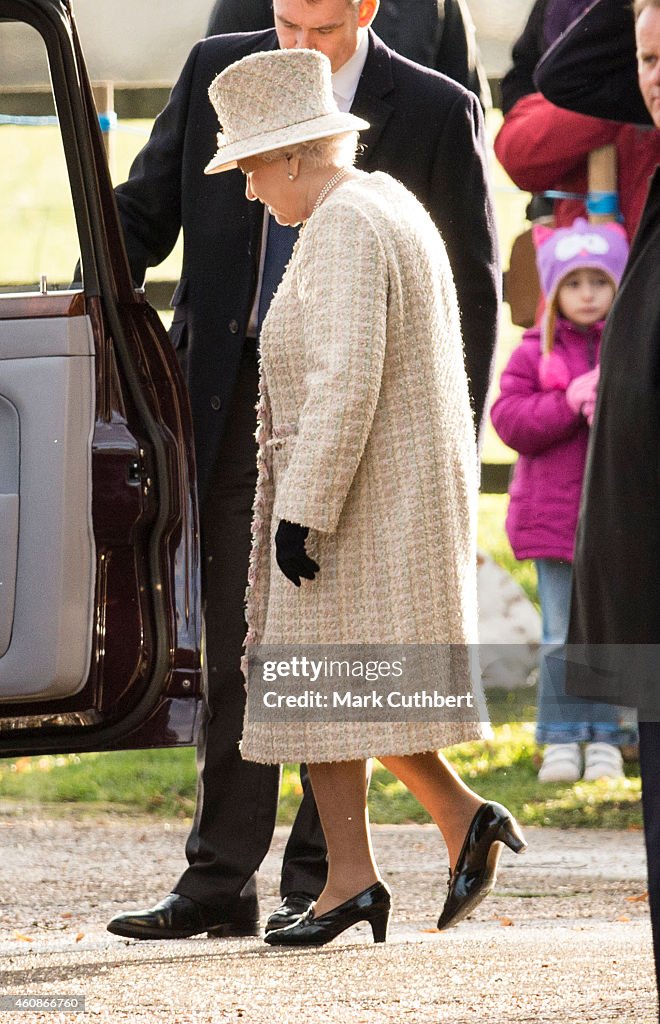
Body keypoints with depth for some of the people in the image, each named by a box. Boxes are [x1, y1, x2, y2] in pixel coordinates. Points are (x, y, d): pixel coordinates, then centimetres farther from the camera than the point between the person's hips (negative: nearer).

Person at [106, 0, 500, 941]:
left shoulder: (438, 113, -4)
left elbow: (473, 289, 0)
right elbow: (144, 213, 11)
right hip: (233, 396, 3)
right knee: (235, 645, 4)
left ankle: (319, 881, 10)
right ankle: (220, 881, 8)